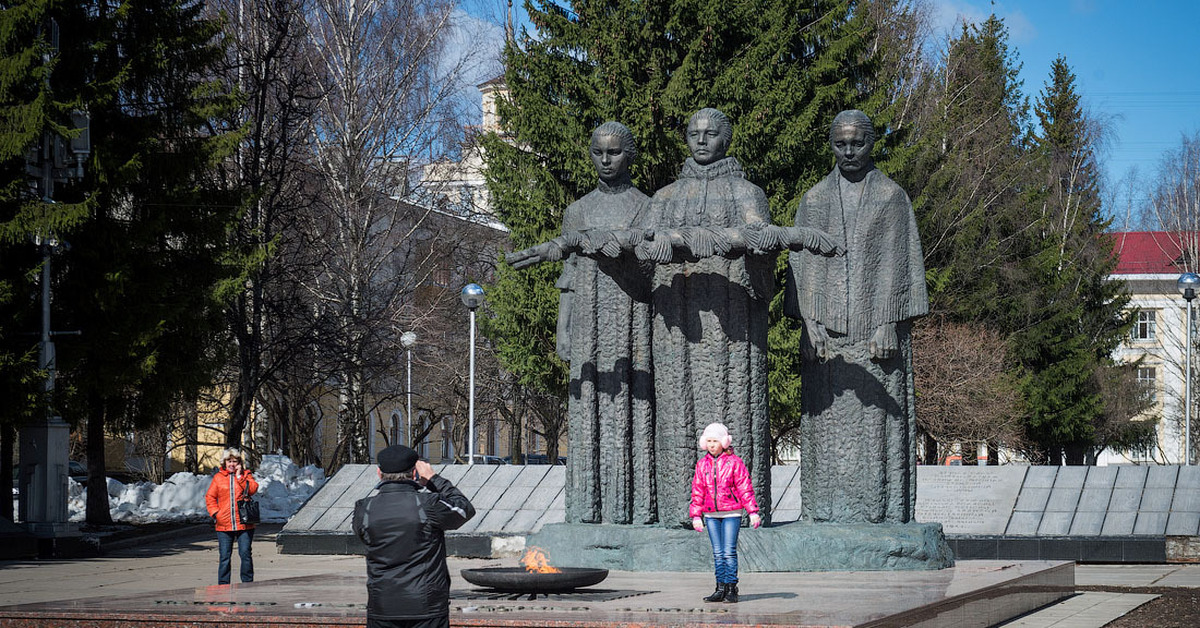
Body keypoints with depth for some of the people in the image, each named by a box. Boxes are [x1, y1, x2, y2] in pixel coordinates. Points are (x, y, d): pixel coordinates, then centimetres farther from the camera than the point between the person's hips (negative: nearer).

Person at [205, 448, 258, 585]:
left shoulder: (246, 475, 8)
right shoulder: (218, 477, 10)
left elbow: (252, 489, -9)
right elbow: (210, 497, 11)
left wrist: (239, 476, -9)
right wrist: (215, 513, -2)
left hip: (244, 524, -1)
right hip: (224, 525, 1)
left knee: (245, 554, -2)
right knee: (225, 557, 2)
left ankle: (248, 583, 7)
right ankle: (223, 585, 8)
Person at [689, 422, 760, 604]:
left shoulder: (734, 462, -3)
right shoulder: (702, 464, 10)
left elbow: (745, 488, -4)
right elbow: (697, 491, 14)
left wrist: (753, 511, -8)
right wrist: (696, 515, 11)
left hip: (732, 513, -4)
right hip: (711, 515, 5)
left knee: (729, 552, -8)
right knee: (718, 553, 6)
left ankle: (731, 589, -3)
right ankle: (721, 589, 9)